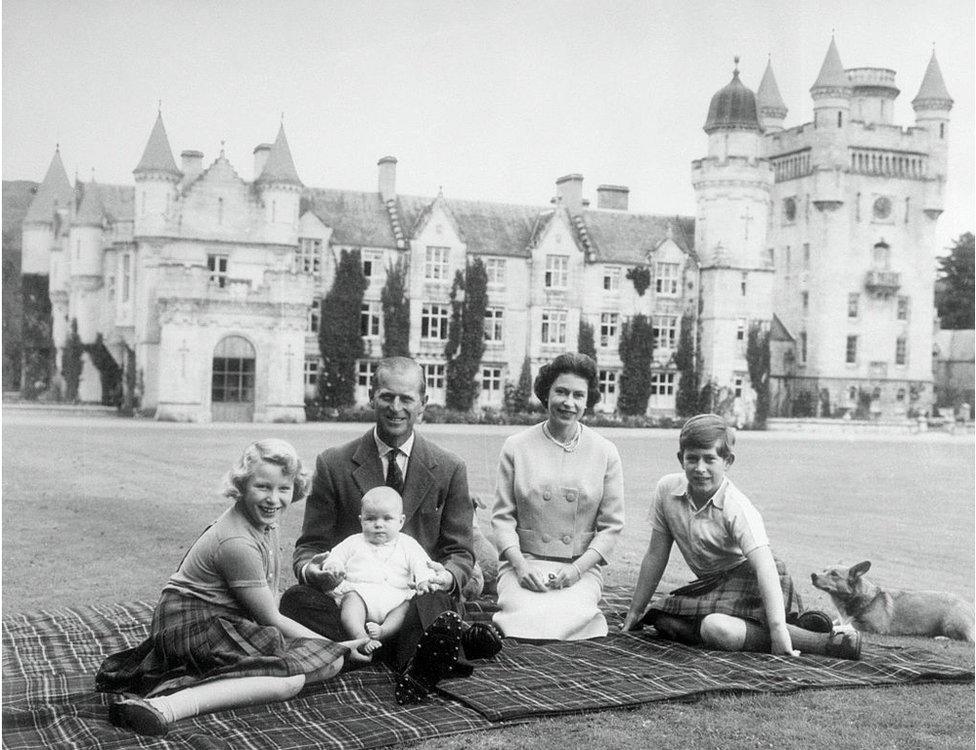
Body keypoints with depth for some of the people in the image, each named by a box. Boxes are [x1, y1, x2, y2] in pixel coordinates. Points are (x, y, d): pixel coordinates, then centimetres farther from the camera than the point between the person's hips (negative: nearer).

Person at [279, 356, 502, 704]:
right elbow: (310, 545, 8)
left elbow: (460, 553, 9)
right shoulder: (333, 464, 7)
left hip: (420, 598, -3)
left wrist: (447, 577, -16)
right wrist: (311, 570, -18)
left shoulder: (450, 469, 8)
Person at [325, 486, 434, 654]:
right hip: (358, 589, -1)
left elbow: (421, 565, 11)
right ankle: (360, 637, -50)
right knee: (352, 601, -34)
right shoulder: (354, 542, 25)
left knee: (408, 606, -30)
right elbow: (335, 557, 19)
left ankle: (384, 631, -47)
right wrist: (334, 568, -6)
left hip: (395, 595, 1)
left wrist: (424, 580, -12)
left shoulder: (407, 545, 22)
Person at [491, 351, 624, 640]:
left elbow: (611, 525, 4)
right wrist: (520, 565, -12)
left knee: (564, 619, -30)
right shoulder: (516, 447, 3)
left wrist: (577, 569, -10)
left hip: (582, 568, 1)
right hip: (523, 563, 0)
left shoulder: (605, 453, 4)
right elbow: (502, 516, 4)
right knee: (529, 618, -31)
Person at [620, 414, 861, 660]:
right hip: (713, 584, 8)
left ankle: (822, 642, -29)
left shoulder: (738, 510, -22)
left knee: (717, 629, -34)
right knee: (662, 619, -13)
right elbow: (656, 555, 5)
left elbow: (764, 565, -33)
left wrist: (777, 628, -45)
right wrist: (635, 612, 8)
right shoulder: (667, 490, -5)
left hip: (751, 582, -8)